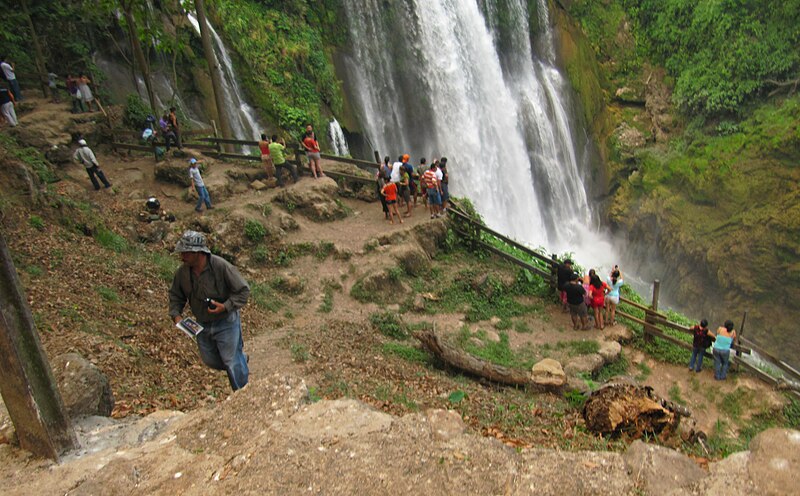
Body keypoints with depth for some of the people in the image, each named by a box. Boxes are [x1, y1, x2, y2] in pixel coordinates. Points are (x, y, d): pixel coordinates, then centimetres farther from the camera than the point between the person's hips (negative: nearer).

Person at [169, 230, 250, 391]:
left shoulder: (221, 266, -26)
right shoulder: (182, 272, -11)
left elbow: (243, 290, -18)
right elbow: (175, 295, 6)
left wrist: (225, 306, -29)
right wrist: (176, 315, -9)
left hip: (225, 322, -5)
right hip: (202, 324, 6)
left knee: (231, 361, 5)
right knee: (209, 359, 20)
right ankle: (241, 360, 47)